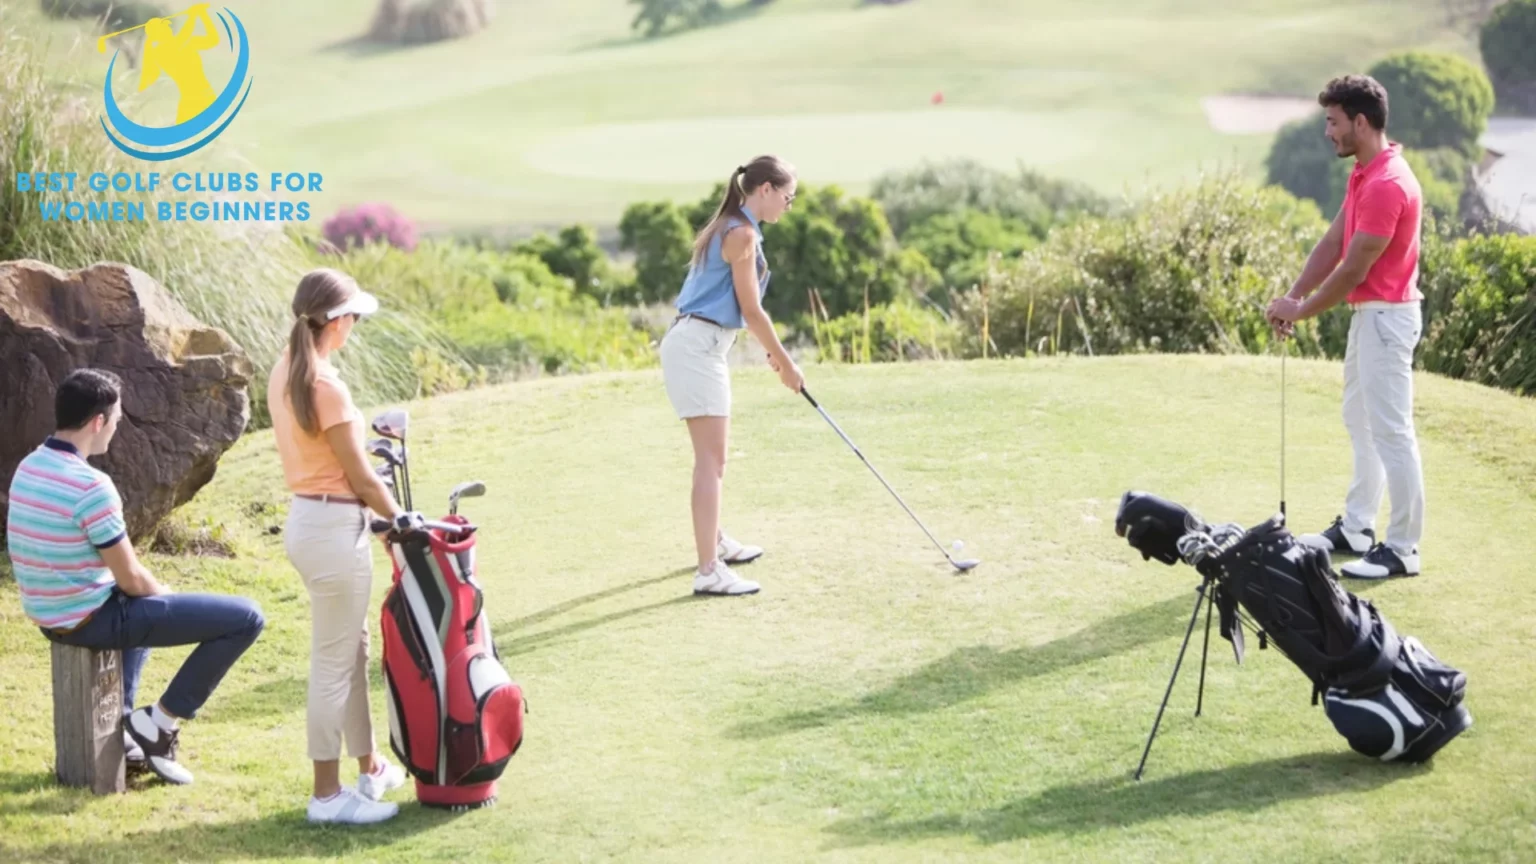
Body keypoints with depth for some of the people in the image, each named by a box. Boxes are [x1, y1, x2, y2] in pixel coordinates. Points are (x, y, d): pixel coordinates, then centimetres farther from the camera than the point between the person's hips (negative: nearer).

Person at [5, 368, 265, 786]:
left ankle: (119, 719, 32)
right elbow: (131, 579, -18)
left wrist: (159, 593, 15)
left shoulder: (29, 468, 3)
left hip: (50, 614, 9)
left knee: (149, 602, 41)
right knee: (246, 618, -8)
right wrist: (167, 594, 5)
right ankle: (159, 722, 2)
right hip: (90, 620, -9)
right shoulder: (91, 486, -24)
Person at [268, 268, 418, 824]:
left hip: (307, 518, 10)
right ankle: (328, 796, 8)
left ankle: (370, 767, 34)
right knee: (334, 662, 0)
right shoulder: (325, 385, -21)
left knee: (352, 649, 21)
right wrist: (401, 519, -1)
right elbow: (361, 478, -15)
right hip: (335, 528, -10)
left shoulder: (284, 372, 6)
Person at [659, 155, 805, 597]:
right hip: (697, 346, -10)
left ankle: (715, 541, 39)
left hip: (701, 345, 10)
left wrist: (771, 352, 25)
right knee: (711, 458, -11)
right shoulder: (742, 233, -15)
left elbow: (741, 304, 23)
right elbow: (751, 309, -14)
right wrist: (785, 362, -5)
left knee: (714, 453, 23)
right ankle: (709, 571, -14)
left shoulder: (734, 228, 16)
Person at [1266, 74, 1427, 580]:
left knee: (1391, 430, -6)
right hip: (1368, 312, 11)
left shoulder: (1387, 184, -24)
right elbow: (1332, 243, 11)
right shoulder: (1364, 173, 9)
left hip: (1387, 314, -11)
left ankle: (1403, 549, -1)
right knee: (1361, 423, 17)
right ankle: (1356, 529, 26)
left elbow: (1353, 270, -21)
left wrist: (1302, 312, -10)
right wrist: (1293, 297, 0)